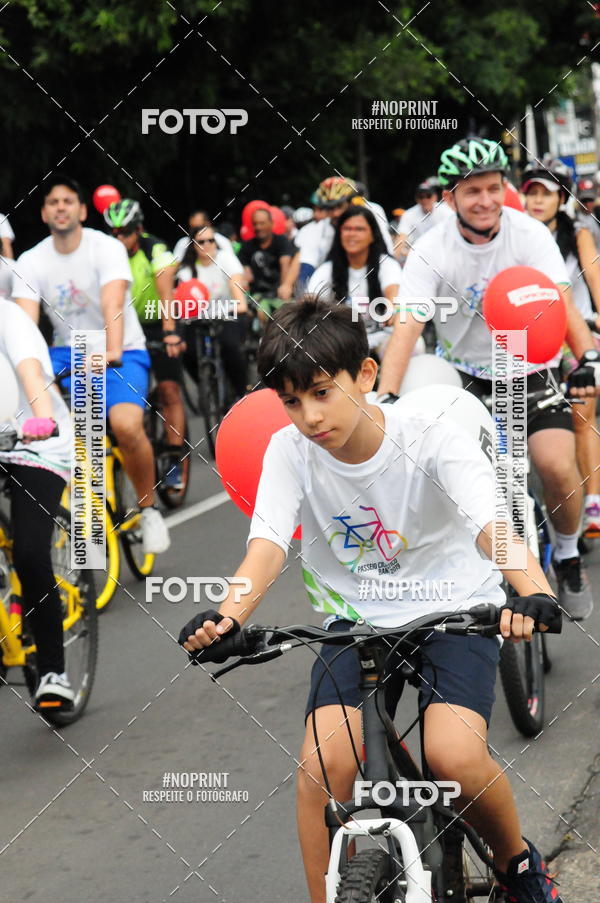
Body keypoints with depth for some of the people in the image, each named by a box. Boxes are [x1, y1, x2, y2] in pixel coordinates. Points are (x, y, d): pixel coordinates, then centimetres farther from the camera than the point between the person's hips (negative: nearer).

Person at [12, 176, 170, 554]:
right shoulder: (30, 262, -3)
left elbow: (113, 305, -29)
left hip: (122, 352, -4)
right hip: (68, 353, 4)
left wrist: (112, 352, -47)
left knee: (126, 426, -30)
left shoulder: (107, 249, -13)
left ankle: (149, 509, -4)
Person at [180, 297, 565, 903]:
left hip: (454, 611, -3)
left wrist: (534, 593, -55)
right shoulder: (290, 451, -9)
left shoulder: (433, 442, -18)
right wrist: (226, 617, -43)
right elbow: (267, 546, -21)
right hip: (357, 620, 3)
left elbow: (493, 525, -33)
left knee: (454, 757, -26)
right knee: (326, 760, -22)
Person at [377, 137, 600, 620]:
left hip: (532, 371, -1)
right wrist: (385, 399, -37)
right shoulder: (431, 250, -16)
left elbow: (561, 301, -27)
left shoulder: (530, 234, -15)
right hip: (468, 376, 1)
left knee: (557, 466, -21)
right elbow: (407, 327, -24)